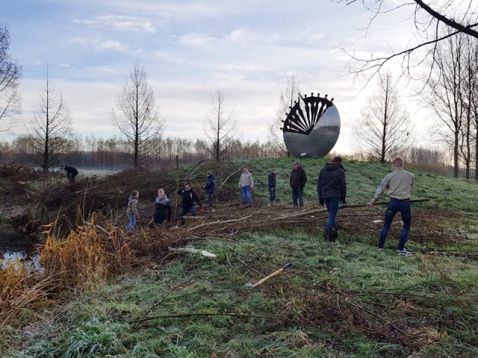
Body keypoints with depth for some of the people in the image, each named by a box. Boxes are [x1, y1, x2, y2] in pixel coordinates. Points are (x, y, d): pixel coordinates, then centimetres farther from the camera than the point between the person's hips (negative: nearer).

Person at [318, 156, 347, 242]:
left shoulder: (323, 170, 14)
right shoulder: (340, 171, -2)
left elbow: (319, 185, 13)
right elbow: (343, 186, -4)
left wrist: (320, 198, 16)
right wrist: (343, 198, 6)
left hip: (325, 195, 5)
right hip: (335, 196, -5)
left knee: (332, 213, 17)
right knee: (332, 215, -4)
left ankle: (334, 231, 17)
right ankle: (327, 233, -14)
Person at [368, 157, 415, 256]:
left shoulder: (389, 176, -2)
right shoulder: (411, 176, 2)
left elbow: (380, 189, 5)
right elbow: (410, 189, 13)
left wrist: (373, 201, 16)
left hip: (393, 202, 0)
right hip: (405, 203, 0)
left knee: (386, 225, 13)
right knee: (406, 226, 12)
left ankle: (380, 246, 18)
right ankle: (401, 249, 8)